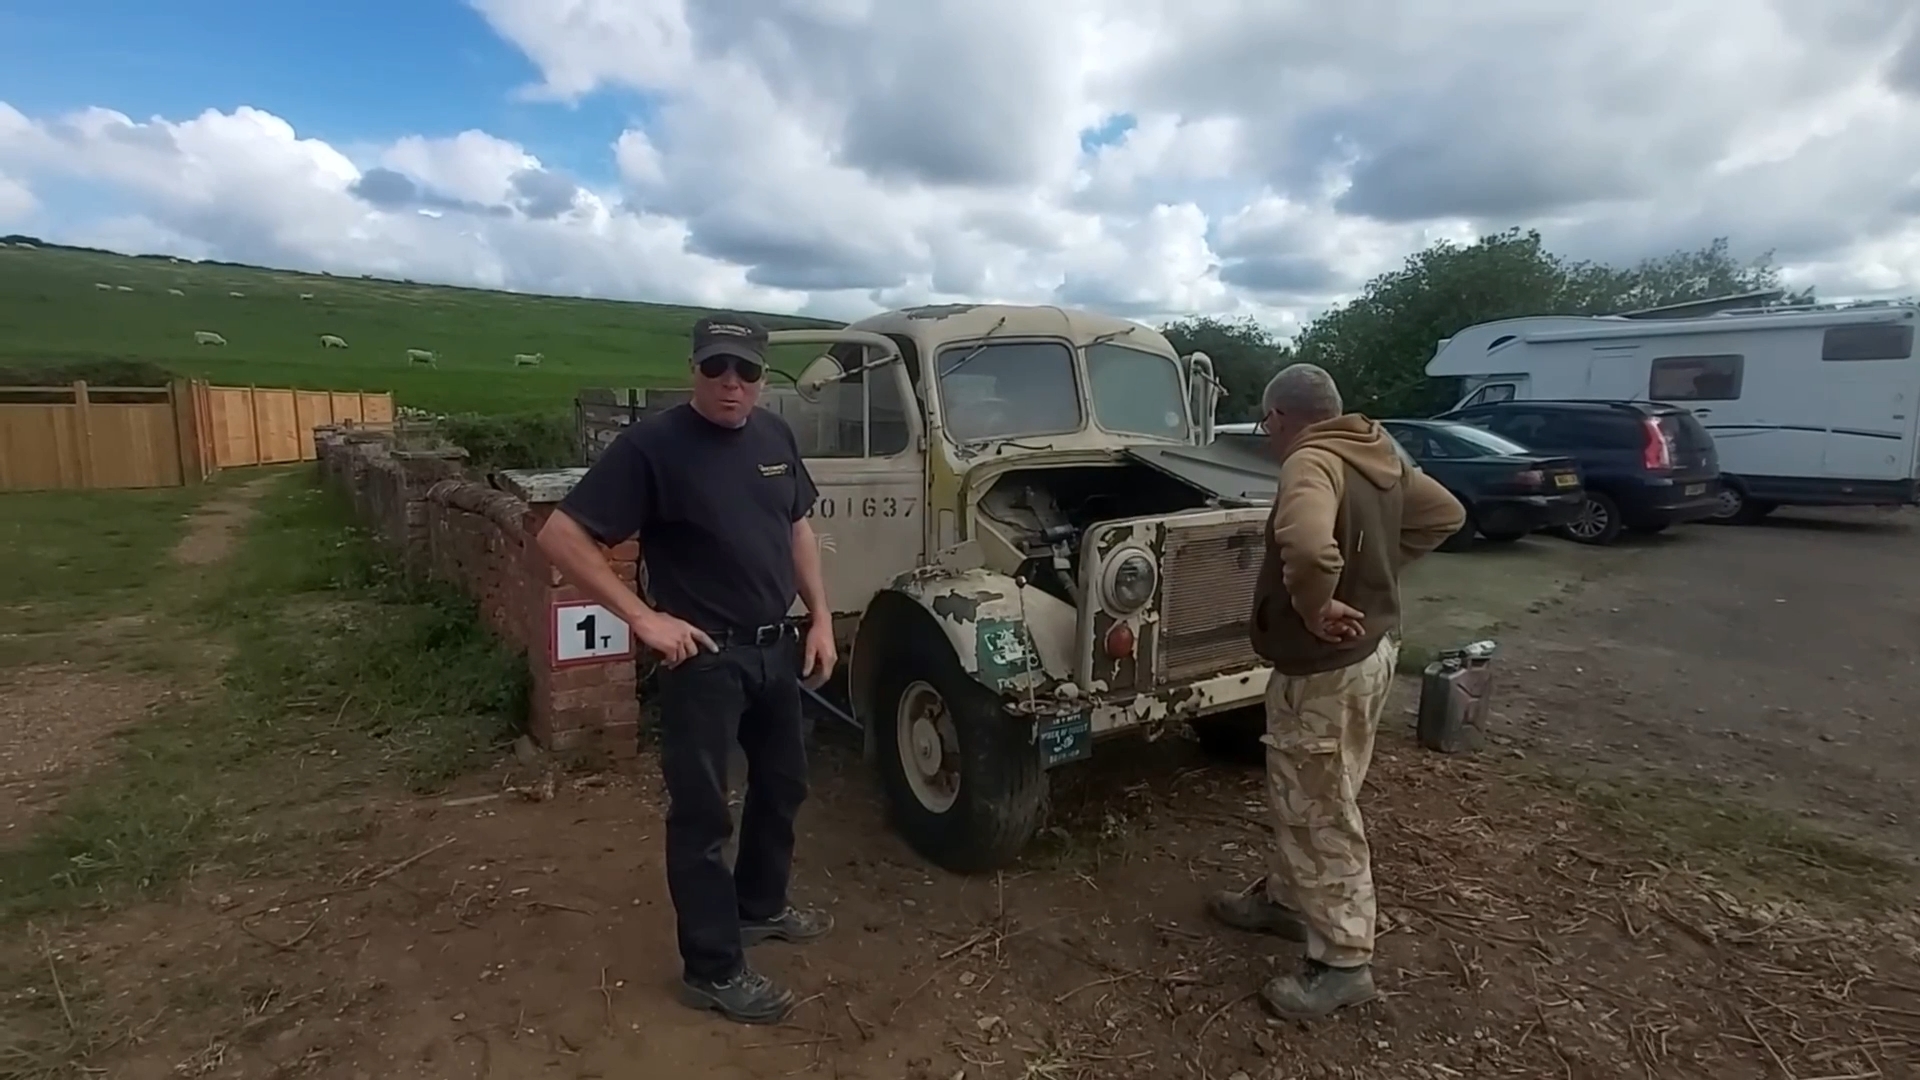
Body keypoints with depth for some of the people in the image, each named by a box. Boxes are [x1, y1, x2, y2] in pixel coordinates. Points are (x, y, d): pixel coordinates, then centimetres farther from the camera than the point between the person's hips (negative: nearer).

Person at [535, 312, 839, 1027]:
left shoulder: (775, 436, 3)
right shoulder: (652, 444, -16)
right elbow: (560, 537, -17)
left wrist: (820, 620, 8)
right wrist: (643, 618, -21)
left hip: (778, 646, 7)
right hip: (702, 656, -7)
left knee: (782, 784, 21)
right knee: (702, 812, 4)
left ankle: (761, 907, 43)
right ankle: (712, 971, 21)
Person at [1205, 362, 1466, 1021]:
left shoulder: (1310, 461, -24)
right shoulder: (1379, 454, 6)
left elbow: (1309, 549, -44)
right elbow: (1446, 514, 20)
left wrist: (1314, 609, -26)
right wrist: (1382, 565, 13)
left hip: (1326, 665, -10)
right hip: (1374, 644, 10)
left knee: (1322, 811, 4)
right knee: (1299, 793, 23)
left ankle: (1344, 963, 18)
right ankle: (1284, 898, 40)